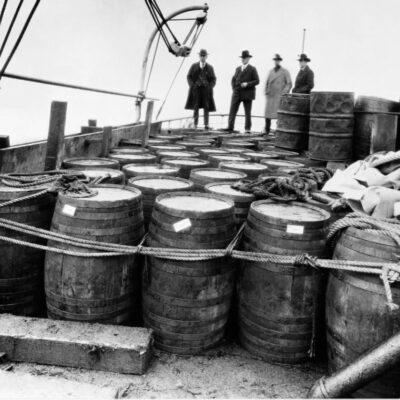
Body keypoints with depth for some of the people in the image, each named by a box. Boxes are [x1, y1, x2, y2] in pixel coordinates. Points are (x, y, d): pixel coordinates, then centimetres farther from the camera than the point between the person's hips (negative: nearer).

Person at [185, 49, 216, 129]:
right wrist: (192, 85, -5)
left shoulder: (210, 68, 9)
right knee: (195, 107, -2)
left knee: (206, 108, -3)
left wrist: (209, 87, -7)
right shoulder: (194, 66, 10)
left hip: (206, 90, 0)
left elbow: (213, 79, 9)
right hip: (196, 89, 0)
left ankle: (206, 125, -3)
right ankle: (195, 125, -2)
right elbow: (189, 77, 9)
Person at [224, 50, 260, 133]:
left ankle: (247, 128, 10)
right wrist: (234, 89, 7)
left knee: (247, 112, 2)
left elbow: (257, 81, -5)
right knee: (232, 110, -7)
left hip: (247, 94, -4)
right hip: (237, 94, 4)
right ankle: (230, 127, -8)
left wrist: (247, 84, -17)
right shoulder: (238, 69, 16)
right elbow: (233, 79, 22)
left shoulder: (252, 69, 0)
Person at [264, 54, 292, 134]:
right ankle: (267, 130, 7)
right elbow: (267, 82, 22)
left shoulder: (285, 72, 3)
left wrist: (284, 93, -13)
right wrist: (266, 91, 8)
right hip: (270, 96, 4)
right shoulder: (271, 71, 15)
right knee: (268, 113, 0)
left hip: (280, 96, -4)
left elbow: (289, 84, -1)